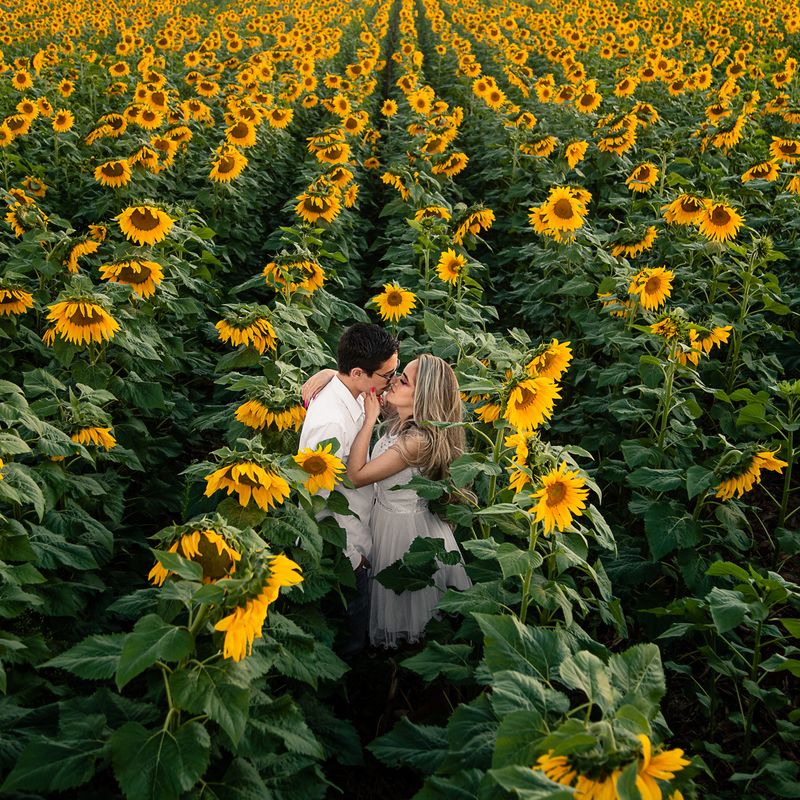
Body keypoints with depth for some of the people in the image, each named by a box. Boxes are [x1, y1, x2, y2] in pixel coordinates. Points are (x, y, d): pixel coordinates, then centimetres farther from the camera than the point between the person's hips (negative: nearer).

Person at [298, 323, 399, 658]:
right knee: (350, 635, 17)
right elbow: (319, 501, -28)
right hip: (345, 548, -8)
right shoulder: (330, 422, -35)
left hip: (360, 533, 8)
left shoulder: (352, 395, -6)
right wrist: (352, 554, -19)